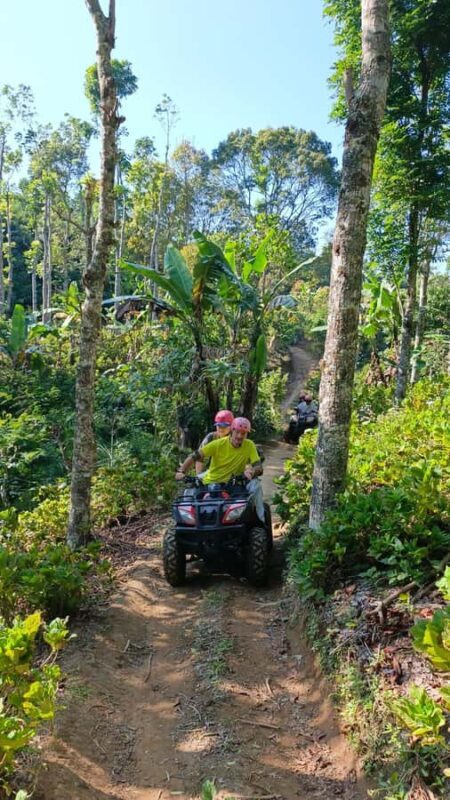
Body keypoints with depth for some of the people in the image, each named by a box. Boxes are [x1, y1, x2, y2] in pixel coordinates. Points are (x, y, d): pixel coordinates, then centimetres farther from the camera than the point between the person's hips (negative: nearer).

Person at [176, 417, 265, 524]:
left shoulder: (249, 445, -6)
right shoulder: (218, 444, -11)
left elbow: (259, 467, -11)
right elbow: (194, 457, -14)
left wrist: (252, 471, -36)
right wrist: (181, 471, -30)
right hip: (210, 483, 0)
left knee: (255, 485, -24)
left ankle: (261, 520, -11)